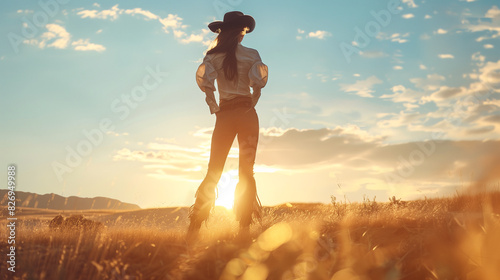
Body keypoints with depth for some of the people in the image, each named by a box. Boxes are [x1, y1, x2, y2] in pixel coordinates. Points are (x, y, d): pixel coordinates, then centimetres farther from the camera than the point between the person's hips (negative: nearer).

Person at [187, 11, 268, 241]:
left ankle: (193, 230, 0)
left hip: (224, 115, 1)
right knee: (246, 172, 3)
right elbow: (258, 80, -12)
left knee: (213, 172, 5)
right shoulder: (252, 54, 3)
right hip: (246, 112, -1)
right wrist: (254, 100, 4)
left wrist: (213, 105, 0)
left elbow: (203, 78, -10)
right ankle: (244, 229, 0)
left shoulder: (213, 55, 6)